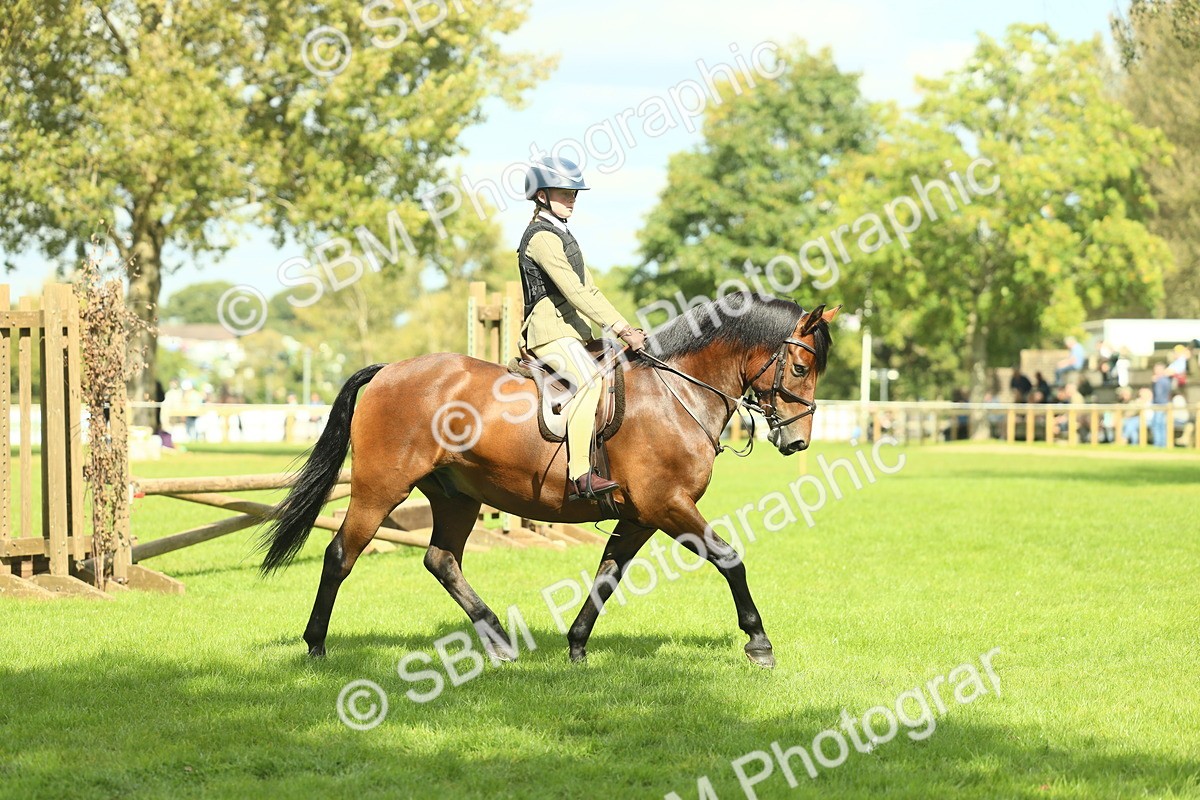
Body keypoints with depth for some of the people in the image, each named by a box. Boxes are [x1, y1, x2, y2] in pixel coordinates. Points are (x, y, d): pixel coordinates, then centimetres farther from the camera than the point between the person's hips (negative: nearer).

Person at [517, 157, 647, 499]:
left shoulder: (563, 236, 22)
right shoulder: (541, 237, -10)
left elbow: (590, 290, 20)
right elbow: (574, 291, -19)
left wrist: (626, 328, 9)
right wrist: (620, 328, -21)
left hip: (573, 333, 11)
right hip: (551, 332, -11)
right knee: (589, 380, -32)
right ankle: (578, 474, -40)